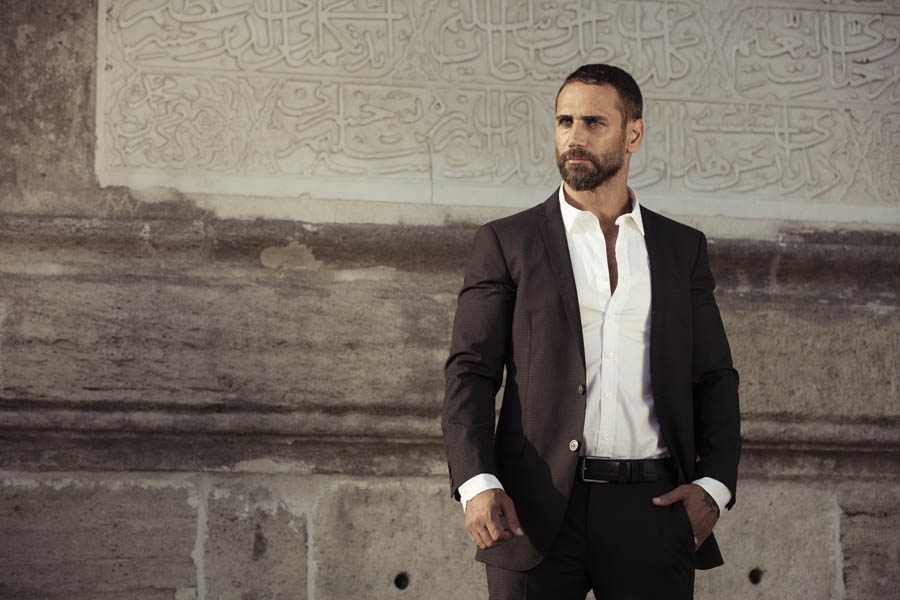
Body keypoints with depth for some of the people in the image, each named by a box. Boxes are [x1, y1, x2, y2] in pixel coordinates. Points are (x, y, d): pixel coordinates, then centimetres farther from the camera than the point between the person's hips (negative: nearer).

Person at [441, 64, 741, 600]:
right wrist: (477, 485, -13)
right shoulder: (507, 243, 8)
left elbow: (714, 378, 15)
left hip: (652, 509, 2)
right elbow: (470, 374, 2)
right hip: (538, 512, -1)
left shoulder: (683, 248, 15)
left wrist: (714, 484, -1)